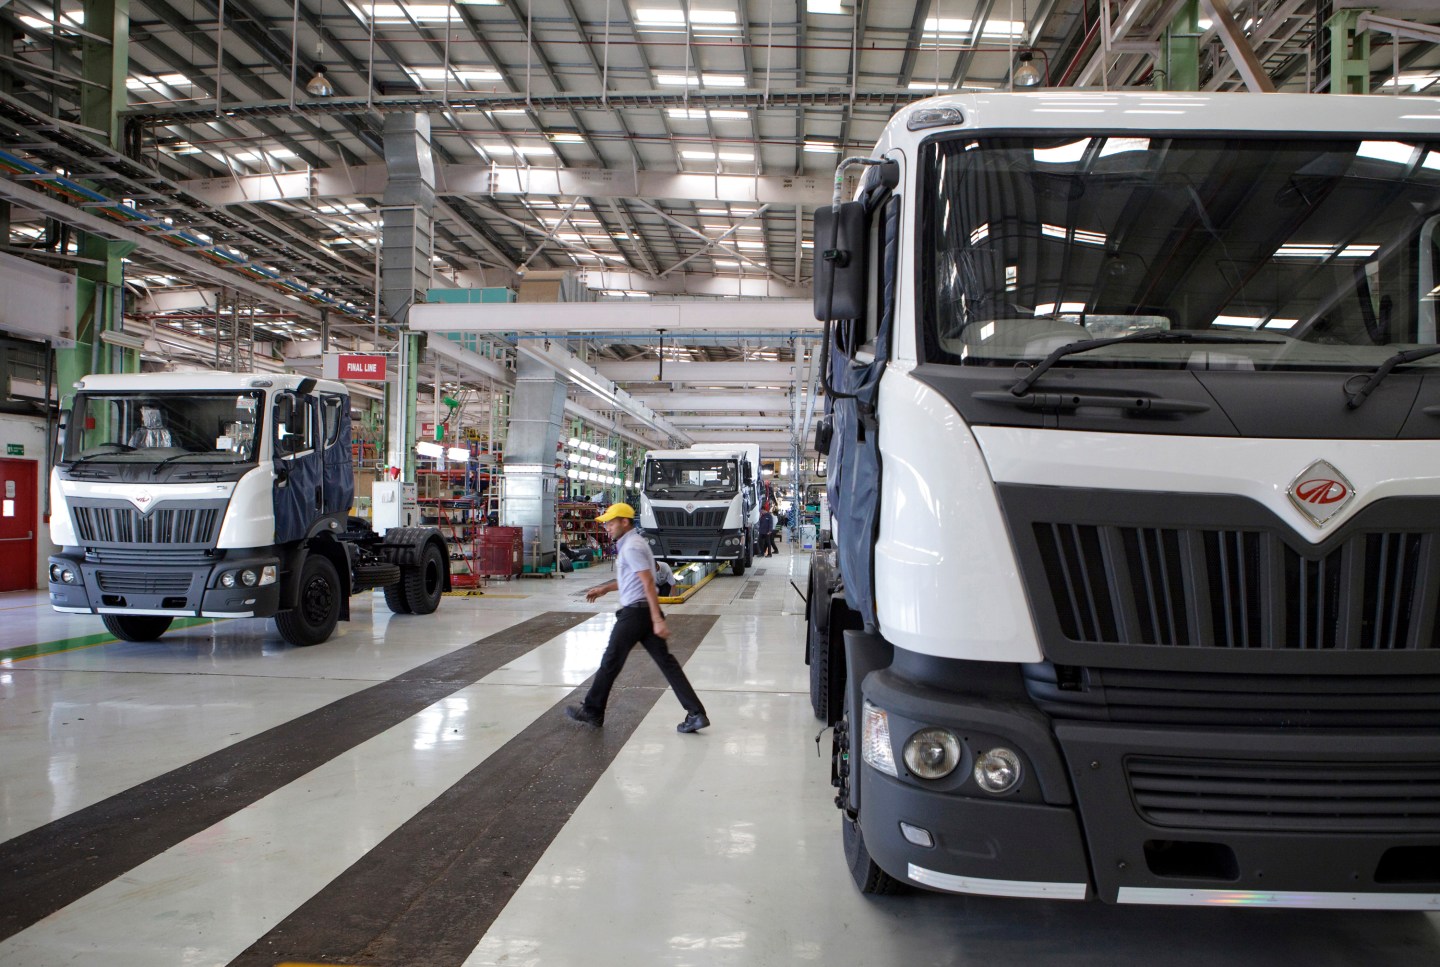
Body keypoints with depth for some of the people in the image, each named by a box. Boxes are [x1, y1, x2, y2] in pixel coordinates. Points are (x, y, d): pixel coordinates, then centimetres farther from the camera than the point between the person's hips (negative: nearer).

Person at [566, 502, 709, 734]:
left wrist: (657, 620, -25)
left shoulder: (631, 547, -15)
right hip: (645, 611, 10)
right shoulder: (632, 543, 17)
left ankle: (592, 712, 18)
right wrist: (605, 588, 32)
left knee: (611, 662, 4)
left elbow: (648, 583, -21)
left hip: (635, 612, -10)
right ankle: (696, 714, 0)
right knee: (666, 661, 5)